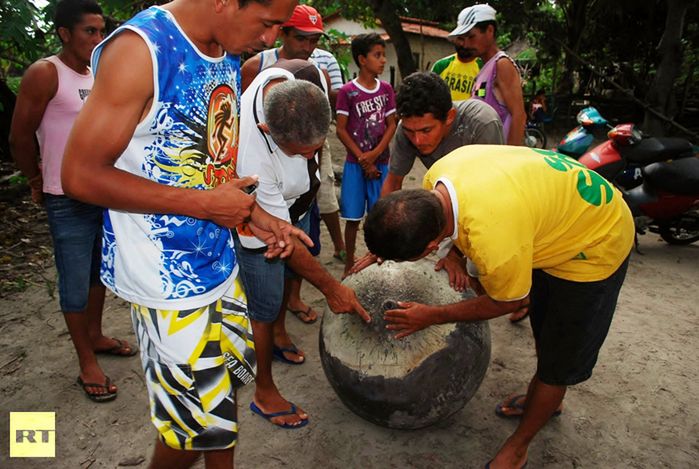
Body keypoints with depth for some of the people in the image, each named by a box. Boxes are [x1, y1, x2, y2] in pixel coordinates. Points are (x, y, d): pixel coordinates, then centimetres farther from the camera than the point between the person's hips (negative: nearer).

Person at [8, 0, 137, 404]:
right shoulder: (45, 74, -12)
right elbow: (21, 136, -6)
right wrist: (39, 180, 6)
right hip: (69, 201, -6)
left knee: (100, 271, 18)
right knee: (76, 283, 3)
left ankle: (96, 335, 37)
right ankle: (87, 362, 17)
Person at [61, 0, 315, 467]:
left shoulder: (229, 56, 7)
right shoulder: (141, 48, -18)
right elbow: (82, 175, -18)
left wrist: (257, 216, 3)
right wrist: (205, 203, -18)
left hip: (220, 262, 8)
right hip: (167, 277, -8)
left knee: (226, 384, 22)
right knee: (193, 430, 5)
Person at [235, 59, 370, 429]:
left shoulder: (303, 75, -31)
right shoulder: (251, 156, -45)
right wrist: (330, 287, -26)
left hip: (298, 200, 7)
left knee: (289, 275, 25)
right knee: (265, 306, 1)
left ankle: (278, 333, 53)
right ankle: (264, 392, 22)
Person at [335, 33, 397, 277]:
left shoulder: (386, 89, 4)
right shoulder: (347, 91, -6)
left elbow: (392, 125, 3)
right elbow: (341, 130, -6)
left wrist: (375, 154, -11)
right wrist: (363, 159, -10)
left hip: (380, 162, 3)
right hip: (355, 164, -3)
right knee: (353, 217, 5)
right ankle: (349, 263, 20)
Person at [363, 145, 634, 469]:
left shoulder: (493, 237, -44)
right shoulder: (436, 178, -22)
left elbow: (506, 303, -22)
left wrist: (432, 316, -15)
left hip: (595, 245, -8)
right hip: (558, 217, 8)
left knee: (559, 358, 6)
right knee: (545, 333, 26)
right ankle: (542, 398, 51)